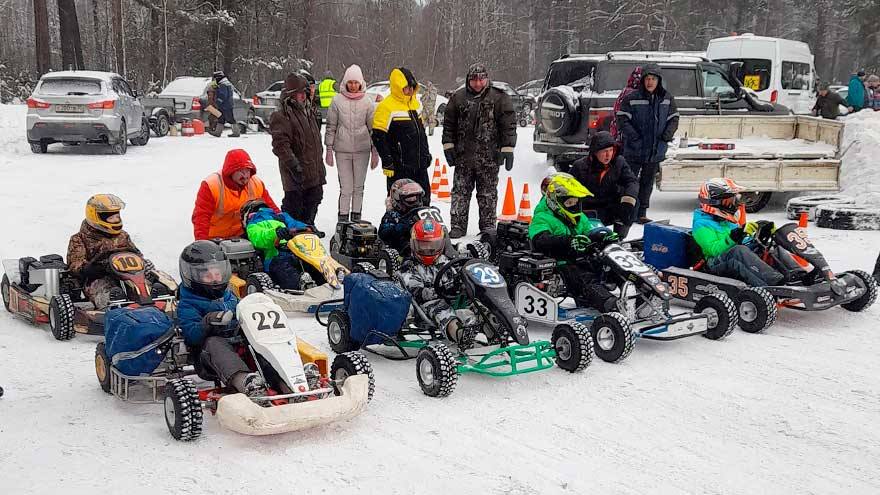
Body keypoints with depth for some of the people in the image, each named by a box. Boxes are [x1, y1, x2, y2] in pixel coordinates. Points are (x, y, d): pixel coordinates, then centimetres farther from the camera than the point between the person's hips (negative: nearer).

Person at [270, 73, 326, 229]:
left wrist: (320, 165, 24)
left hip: (314, 171, 9)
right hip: (296, 175, -9)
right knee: (293, 203, -4)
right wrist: (294, 165, -26)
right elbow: (280, 144, -21)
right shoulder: (281, 115, -13)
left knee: (314, 199, 18)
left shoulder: (306, 111, 17)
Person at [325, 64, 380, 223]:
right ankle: (343, 218, 4)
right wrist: (329, 149, 1)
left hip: (362, 150, 1)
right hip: (342, 150, -1)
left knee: (359, 186, 7)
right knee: (346, 187, -5)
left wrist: (375, 151, 4)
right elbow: (331, 126, 5)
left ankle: (356, 217, 19)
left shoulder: (367, 102, 4)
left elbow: (373, 127, 8)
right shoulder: (337, 101, 1)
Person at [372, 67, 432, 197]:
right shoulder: (386, 107, -12)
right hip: (399, 168, -7)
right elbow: (378, 137, -14)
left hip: (420, 166, 7)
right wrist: (387, 162, -15)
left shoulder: (415, 102, 13)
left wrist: (426, 153, 19)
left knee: (424, 200, 13)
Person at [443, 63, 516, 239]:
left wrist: (507, 149, -7)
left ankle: (488, 226, 14)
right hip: (463, 155, 2)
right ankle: (458, 226, 10)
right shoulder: (458, 98, 6)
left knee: (488, 193, 5)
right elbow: (449, 123, 12)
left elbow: (509, 124, -2)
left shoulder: (499, 98, -1)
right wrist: (448, 145, 6)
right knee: (460, 191, 4)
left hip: (489, 156, -2)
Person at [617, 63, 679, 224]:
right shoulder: (632, 98, -8)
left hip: (656, 150, 4)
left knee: (648, 182, 11)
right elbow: (622, 119, -7)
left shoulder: (668, 98, 4)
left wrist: (666, 136, -5)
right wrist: (634, 136, -17)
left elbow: (673, 119, 11)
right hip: (634, 150, -4)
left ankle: (641, 212, 19)